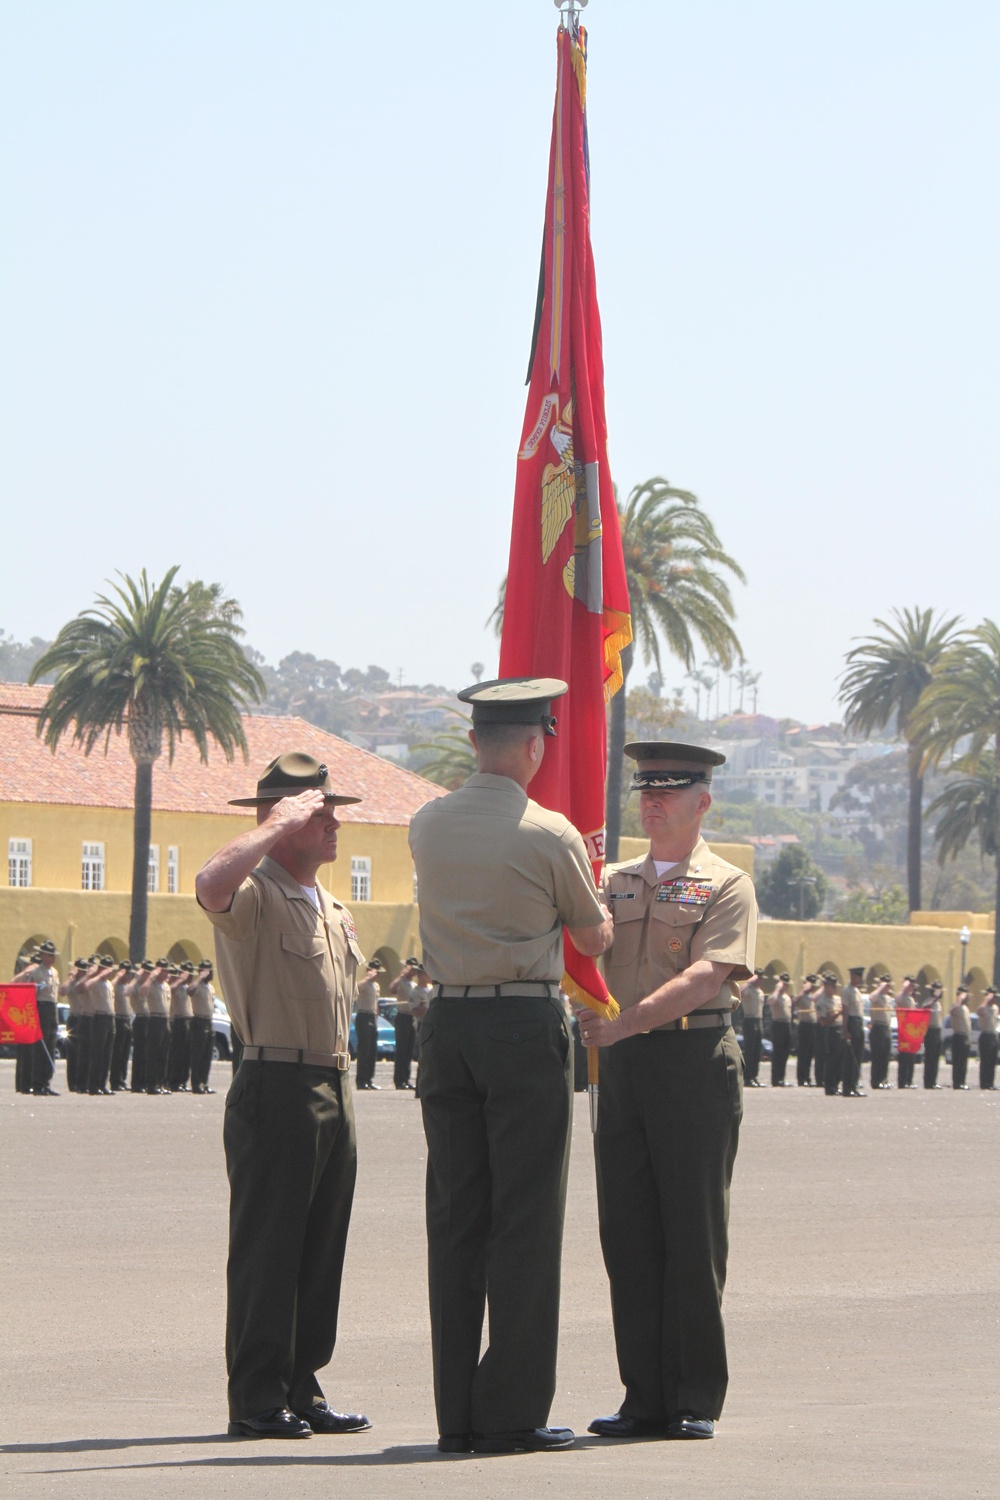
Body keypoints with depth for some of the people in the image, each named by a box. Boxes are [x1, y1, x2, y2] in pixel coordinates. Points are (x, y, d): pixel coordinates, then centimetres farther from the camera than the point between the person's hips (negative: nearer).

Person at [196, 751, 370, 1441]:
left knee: (322, 1248, 9)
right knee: (267, 1248, -6)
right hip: (277, 1090, -9)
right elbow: (213, 885, -34)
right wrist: (279, 824, -22)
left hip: (334, 1091, 9)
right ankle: (257, 1401, -3)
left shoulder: (334, 910, 20)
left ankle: (303, 1390, 15)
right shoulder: (256, 895, -10)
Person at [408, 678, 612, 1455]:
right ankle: (513, 1412, -3)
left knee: (455, 1218, 7)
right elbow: (595, 937, 6)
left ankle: (457, 1413, 8)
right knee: (525, 1218, -2)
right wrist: (592, 892, 30)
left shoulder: (426, 827, 7)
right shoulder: (551, 836, -8)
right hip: (527, 1024, -5)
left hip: (448, 1022, 5)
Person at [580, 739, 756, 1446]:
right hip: (624, 1068, 5)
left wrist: (626, 1022, -24)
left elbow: (703, 978, -13)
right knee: (628, 1233, 3)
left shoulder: (726, 885, 0)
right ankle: (646, 1397, 8)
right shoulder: (612, 882, 17)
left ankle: (697, 1400, 4)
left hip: (696, 1062, -5)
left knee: (693, 1235, -3)